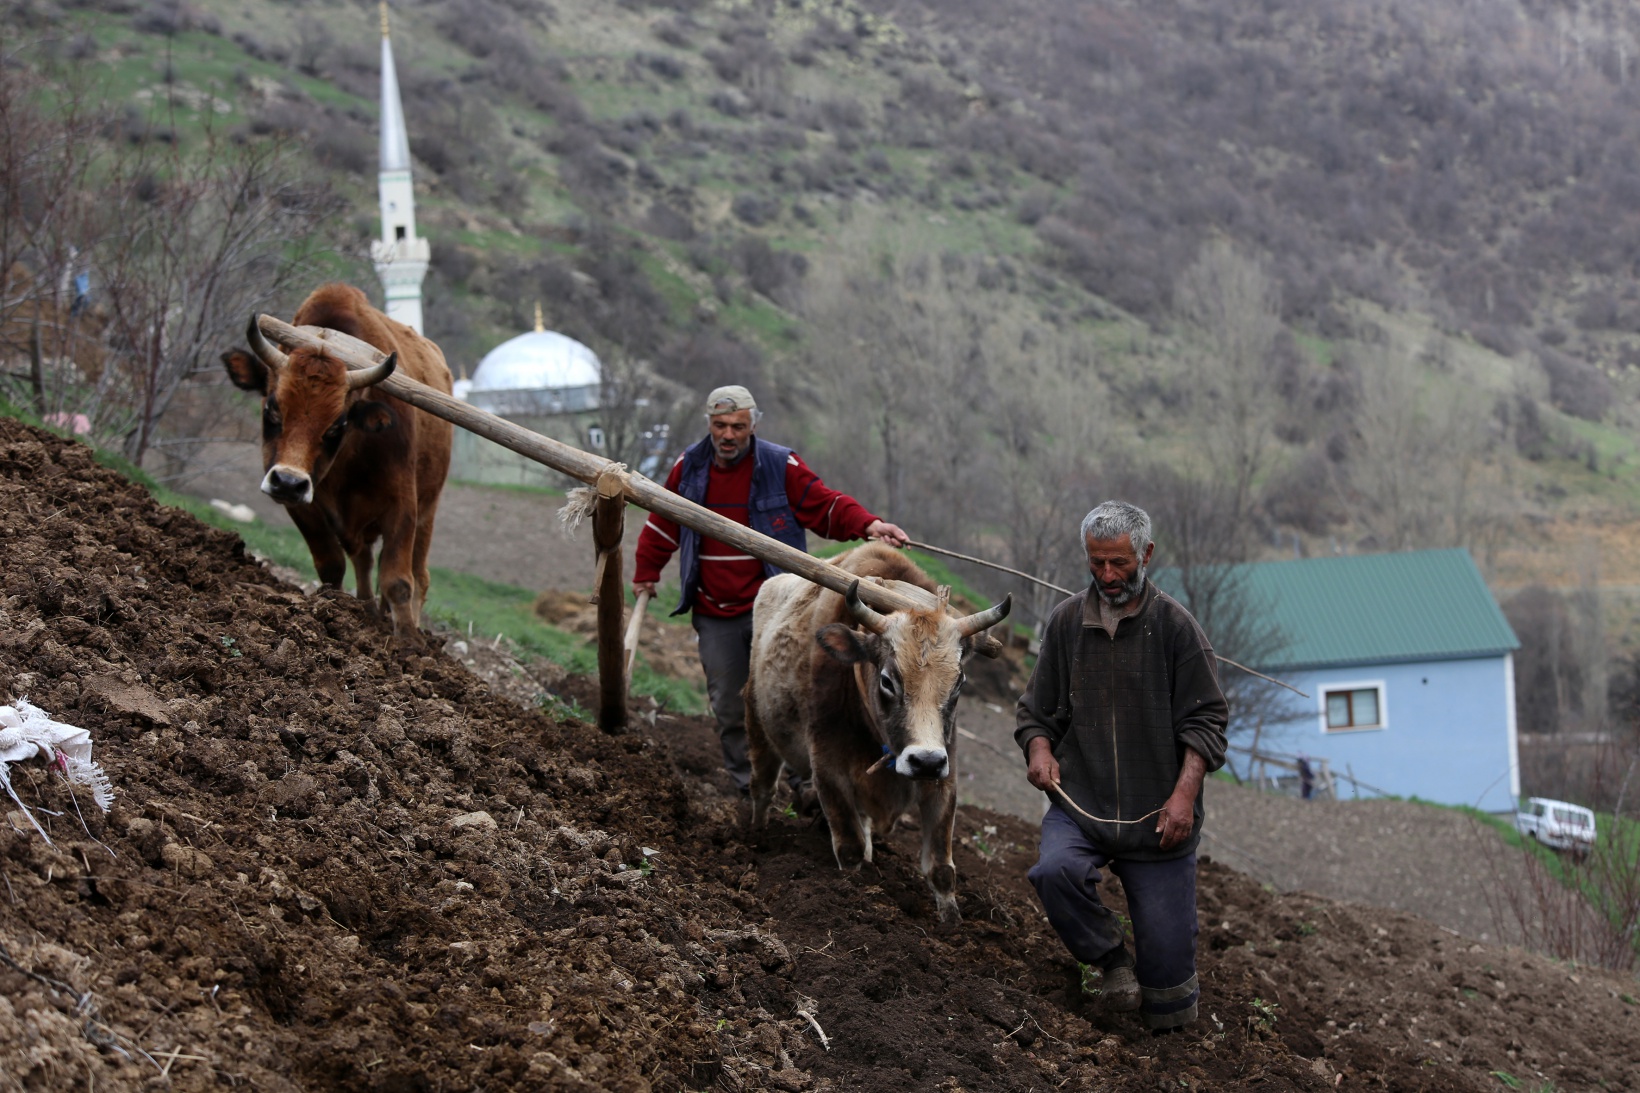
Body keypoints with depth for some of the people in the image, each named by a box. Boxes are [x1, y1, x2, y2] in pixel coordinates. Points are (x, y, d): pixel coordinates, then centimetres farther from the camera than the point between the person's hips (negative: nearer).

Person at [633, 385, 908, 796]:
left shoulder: (781, 466, -4)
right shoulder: (689, 468, 6)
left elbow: (826, 505, -3)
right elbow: (663, 523, 21)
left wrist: (866, 525, -20)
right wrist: (646, 572, 25)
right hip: (714, 615, 3)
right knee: (728, 706, 7)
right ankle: (748, 789, 20)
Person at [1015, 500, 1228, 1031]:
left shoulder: (1174, 624, 0)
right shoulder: (1066, 621, 8)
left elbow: (1204, 720, -2)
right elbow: (1037, 710, 17)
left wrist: (1185, 793, -16)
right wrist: (1039, 748, -6)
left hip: (1157, 810, -2)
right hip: (1080, 803, 2)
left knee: (1168, 980, -6)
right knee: (1054, 871, -34)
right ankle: (1112, 959, -7)